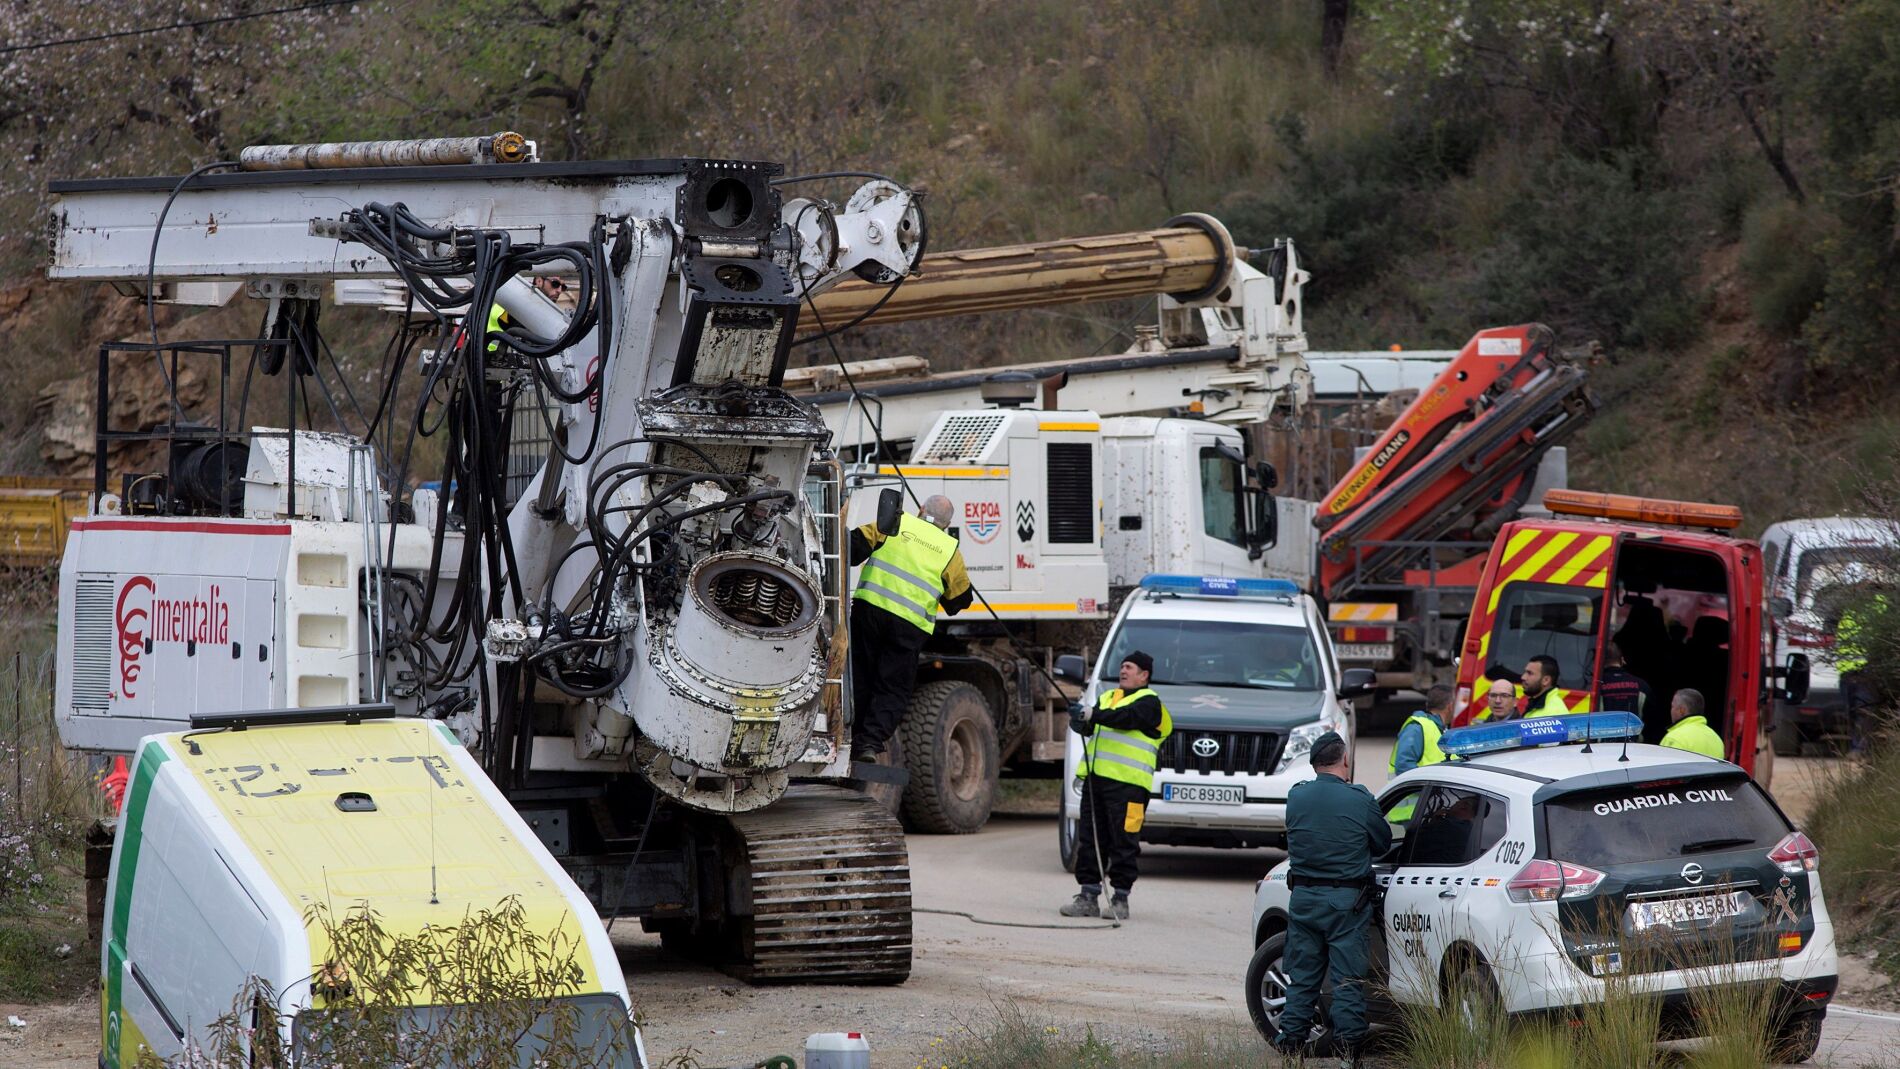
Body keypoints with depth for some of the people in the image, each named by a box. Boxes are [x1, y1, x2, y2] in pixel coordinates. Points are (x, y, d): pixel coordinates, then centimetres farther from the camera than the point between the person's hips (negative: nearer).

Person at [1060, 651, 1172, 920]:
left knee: (1124, 843, -4)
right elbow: (1091, 726, 11)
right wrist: (1081, 723, -12)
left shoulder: (1148, 701, 1)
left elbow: (1127, 717, -18)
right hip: (1096, 777, 7)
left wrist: (1094, 716, -29)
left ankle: (1120, 900, 2)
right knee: (1089, 840, 6)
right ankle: (1088, 896, 10)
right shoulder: (1107, 697, 23)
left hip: (1127, 783, -7)